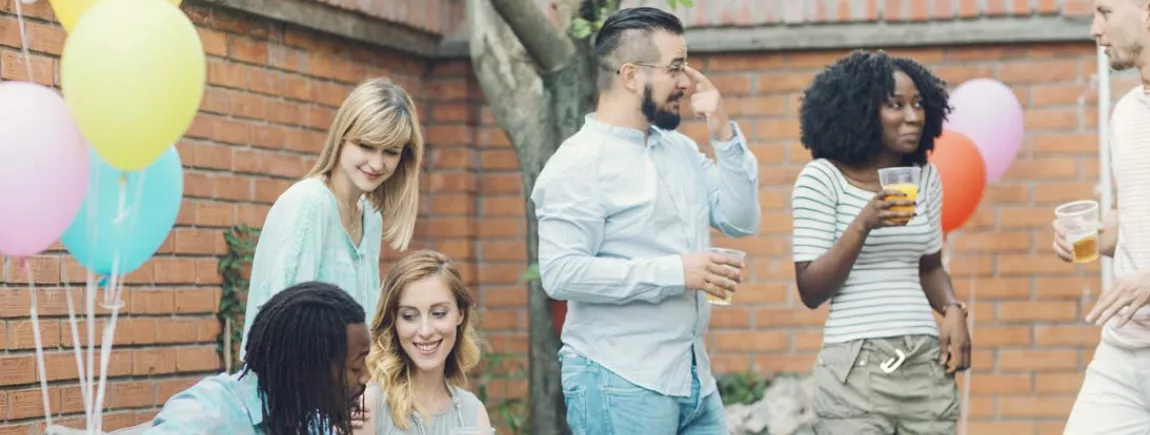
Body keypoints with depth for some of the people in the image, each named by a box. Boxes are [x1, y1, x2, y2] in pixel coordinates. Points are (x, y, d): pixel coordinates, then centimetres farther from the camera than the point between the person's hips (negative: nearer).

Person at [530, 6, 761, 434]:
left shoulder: (680, 149, 13)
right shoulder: (579, 162, -10)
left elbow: (740, 219, 11)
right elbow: (561, 272, -19)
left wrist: (721, 128, 2)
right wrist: (675, 273, -20)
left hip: (695, 379, 7)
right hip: (618, 384, -7)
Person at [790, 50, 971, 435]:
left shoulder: (925, 177, 10)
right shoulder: (822, 178, -4)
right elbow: (810, 291, -7)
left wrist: (953, 310, 2)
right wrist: (862, 225, -20)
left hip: (928, 364, 5)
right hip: (856, 366, -4)